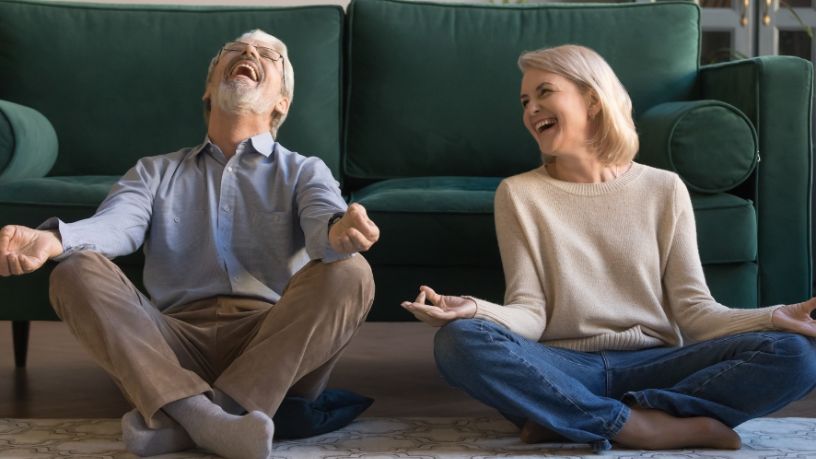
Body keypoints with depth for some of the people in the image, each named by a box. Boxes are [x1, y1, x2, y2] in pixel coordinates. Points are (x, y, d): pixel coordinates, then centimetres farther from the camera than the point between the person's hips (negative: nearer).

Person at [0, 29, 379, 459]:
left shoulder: (304, 172, 20)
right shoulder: (156, 172, 24)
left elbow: (323, 218, -4)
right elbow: (115, 224, 2)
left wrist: (339, 231, -32)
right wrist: (51, 240, -23)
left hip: (277, 344, -1)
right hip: (177, 346, 1)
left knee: (348, 272, -27)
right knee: (77, 272, -19)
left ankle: (179, 420, -34)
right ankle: (199, 412, -40)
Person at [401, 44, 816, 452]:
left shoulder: (664, 189, 8)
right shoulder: (518, 194, 6)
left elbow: (692, 309, 2)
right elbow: (530, 313, -3)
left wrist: (773, 318, -17)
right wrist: (475, 310, -25)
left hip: (652, 364, 1)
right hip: (563, 368, -1)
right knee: (459, 340, -31)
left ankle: (566, 419, -24)